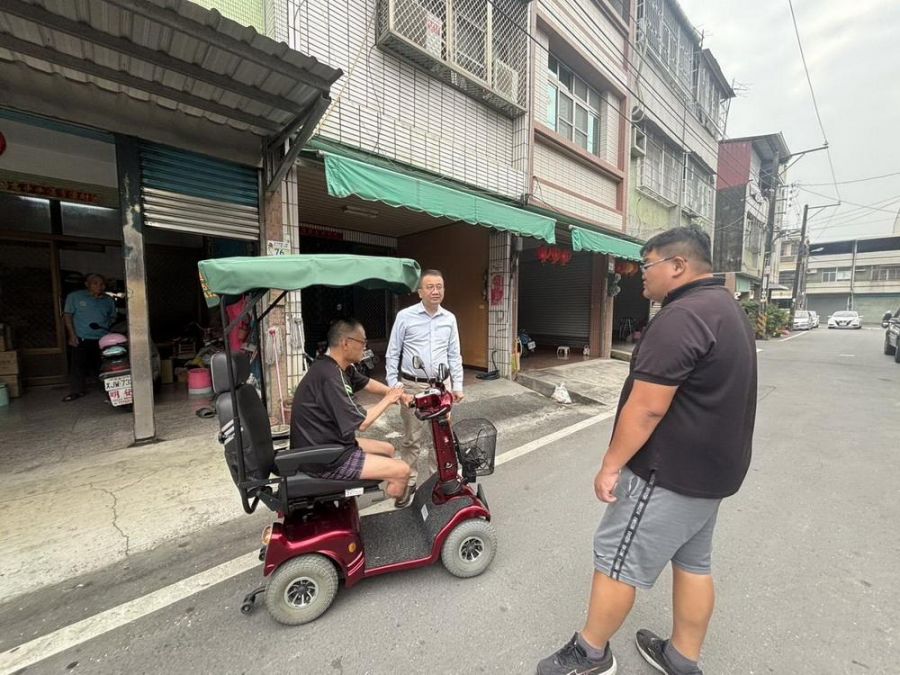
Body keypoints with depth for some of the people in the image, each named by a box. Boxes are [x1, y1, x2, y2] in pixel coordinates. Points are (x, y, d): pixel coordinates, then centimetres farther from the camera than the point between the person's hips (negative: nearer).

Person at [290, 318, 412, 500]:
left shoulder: (338, 366, 2)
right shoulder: (329, 376, -28)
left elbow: (367, 384, 17)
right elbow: (360, 423, -23)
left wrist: (397, 394, 5)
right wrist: (388, 400, -9)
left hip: (328, 444, 10)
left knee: (388, 449, 21)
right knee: (402, 471, -8)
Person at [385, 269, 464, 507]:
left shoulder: (449, 319, 5)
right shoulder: (405, 316, -4)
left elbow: (454, 355, 9)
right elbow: (393, 354, -1)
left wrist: (457, 386, 5)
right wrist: (392, 385, -5)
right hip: (412, 386, -2)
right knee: (412, 438, 7)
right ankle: (408, 482, 23)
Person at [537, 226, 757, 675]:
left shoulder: (681, 316, -24)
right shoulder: (726, 308, 11)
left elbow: (647, 407, -26)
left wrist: (611, 464, -17)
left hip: (670, 473, -10)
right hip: (712, 467, 10)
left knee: (616, 560, 6)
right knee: (693, 562, 20)